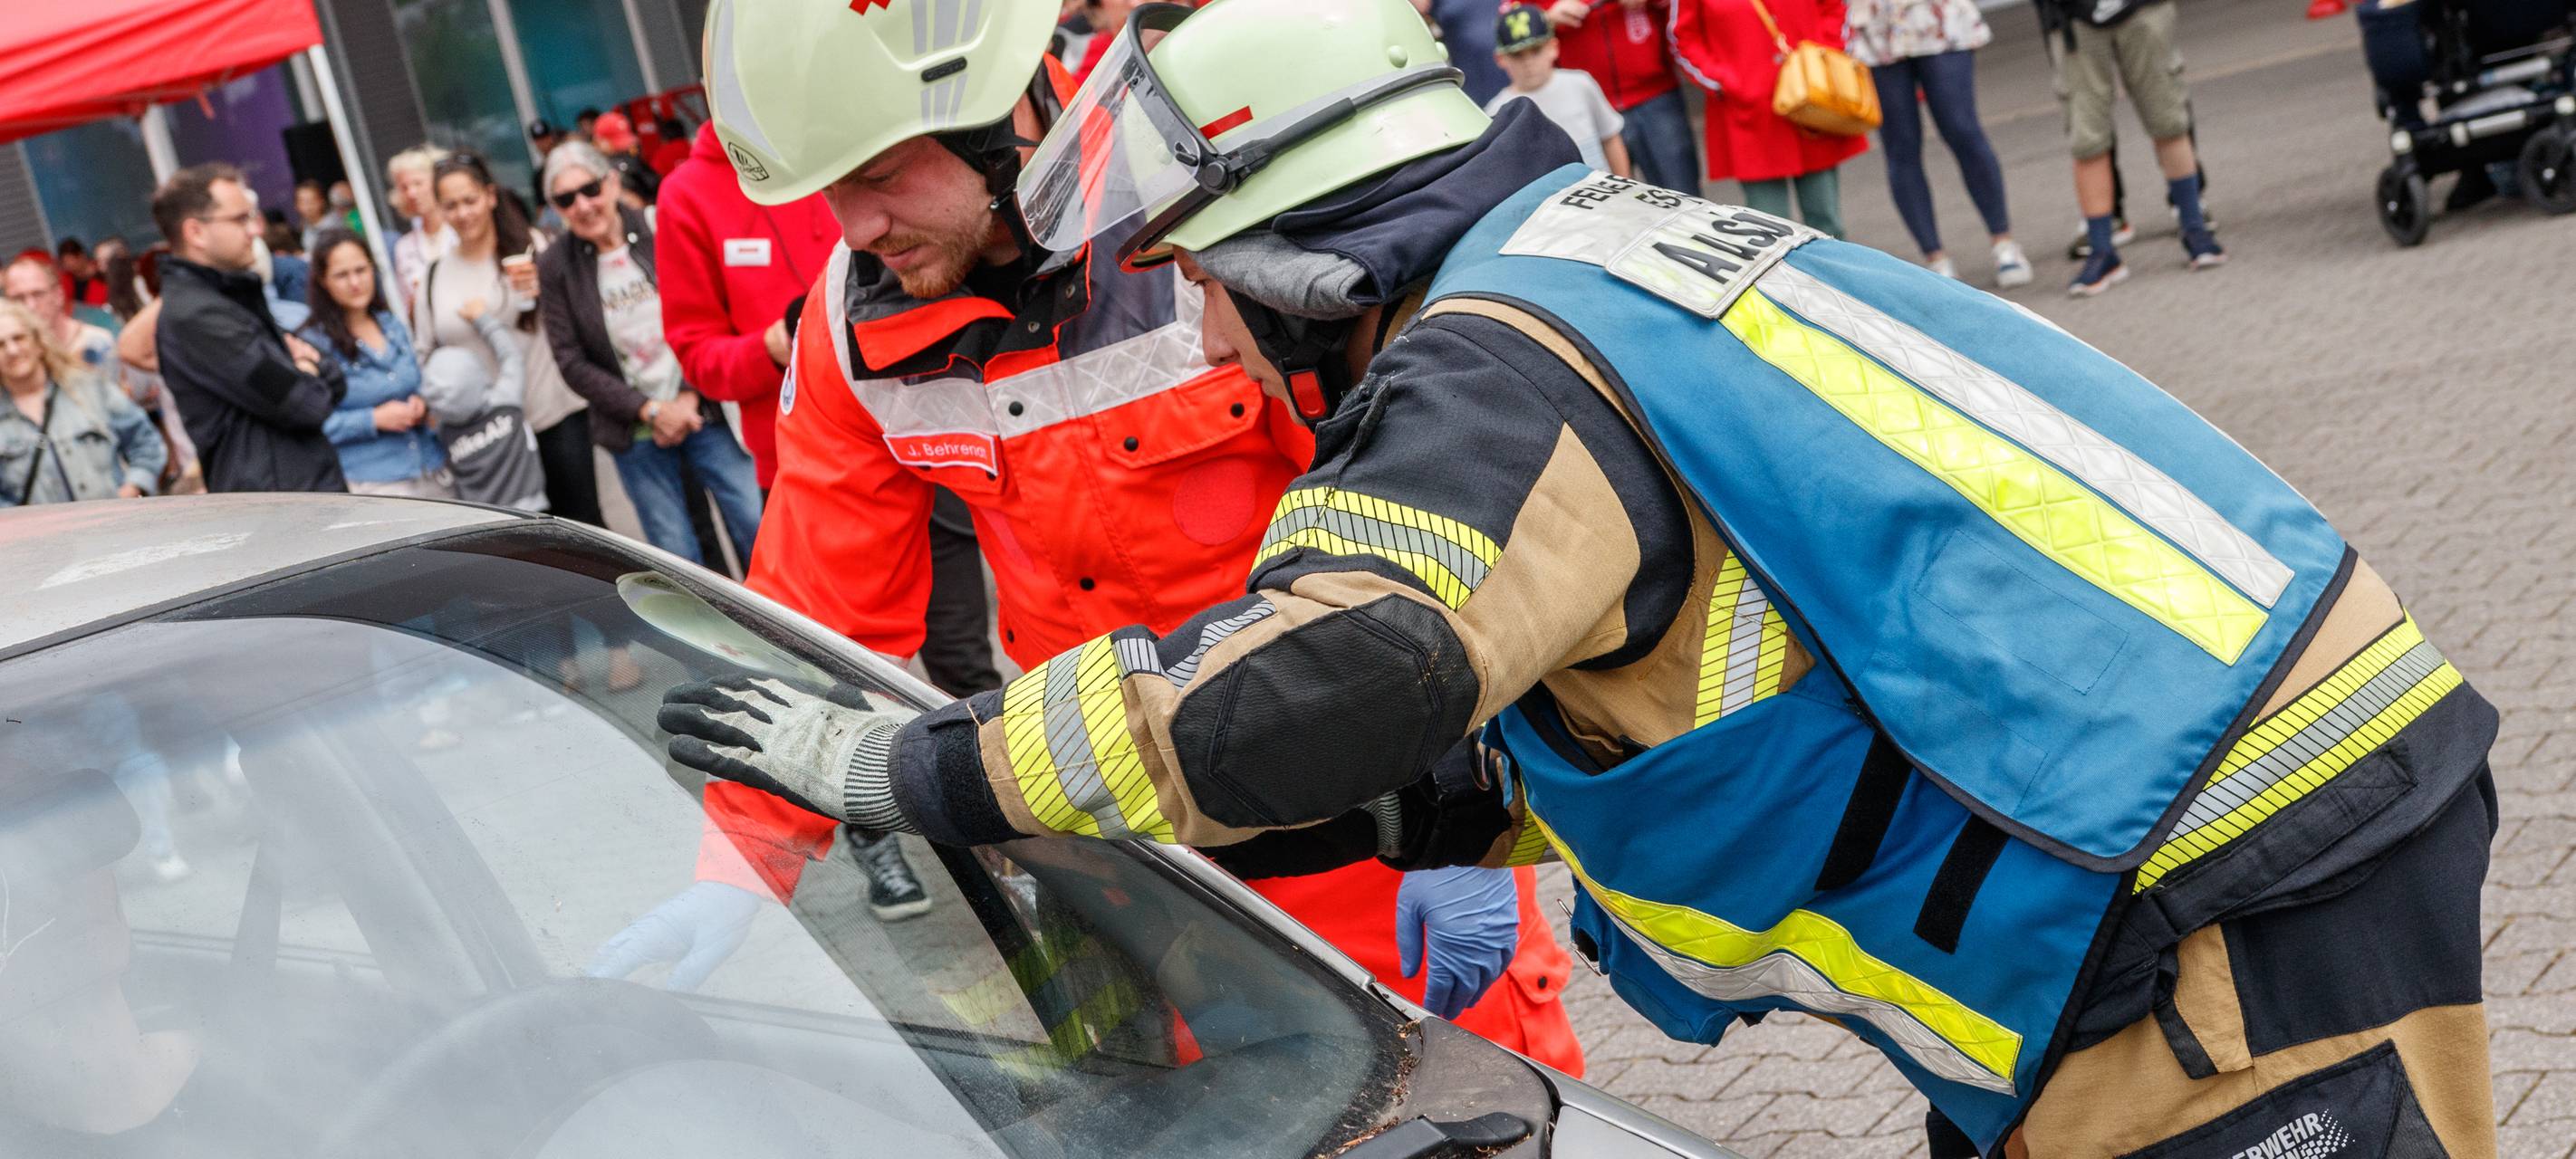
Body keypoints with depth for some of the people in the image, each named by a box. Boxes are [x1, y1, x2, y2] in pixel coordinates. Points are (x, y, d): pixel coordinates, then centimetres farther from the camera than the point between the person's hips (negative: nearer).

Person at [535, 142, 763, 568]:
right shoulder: (555, 269, -2)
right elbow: (573, 364, -3)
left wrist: (689, 397, -11)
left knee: (759, 527, -4)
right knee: (679, 560, 2)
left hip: (701, 411, 0)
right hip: (635, 436, 0)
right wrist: (651, 411, -10)